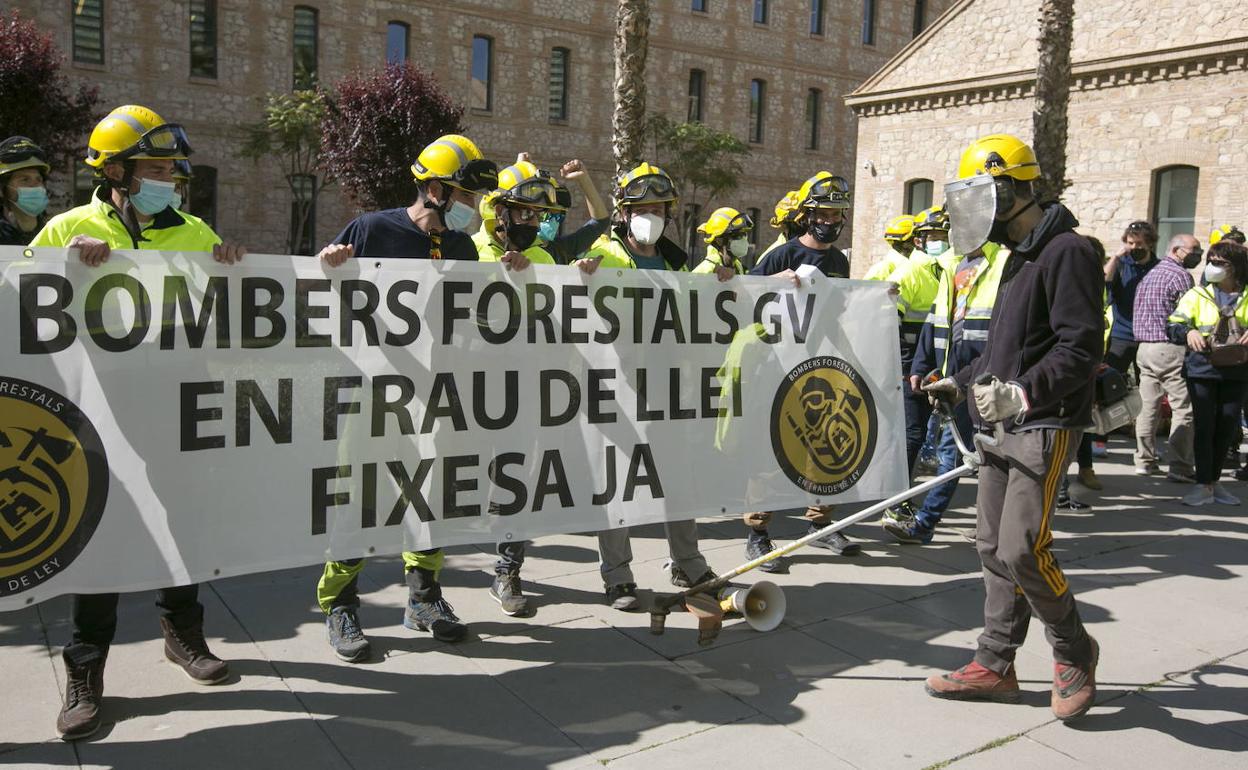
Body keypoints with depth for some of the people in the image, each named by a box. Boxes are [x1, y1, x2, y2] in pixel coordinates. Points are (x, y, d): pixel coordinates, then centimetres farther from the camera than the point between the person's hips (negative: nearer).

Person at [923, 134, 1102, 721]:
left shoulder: (1065, 252, -13)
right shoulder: (1019, 256, 18)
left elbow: (1080, 347, -21)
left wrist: (1023, 392, -32)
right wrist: (961, 381, 28)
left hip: (1044, 425, -9)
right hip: (1003, 424, 10)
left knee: (1022, 550, -10)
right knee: (994, 548, 10)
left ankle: (1074, 652, 14)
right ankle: (995, 665, 20)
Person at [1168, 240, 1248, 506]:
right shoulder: (1197, 294, 2)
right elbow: (1174, 326, -5)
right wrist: (1188, 333, -26)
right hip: (1202, 371, -2)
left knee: (1226, 429, 8)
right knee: (1204, 427, -2)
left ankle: (1215, 482, 21)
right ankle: (1203, 486, 3)